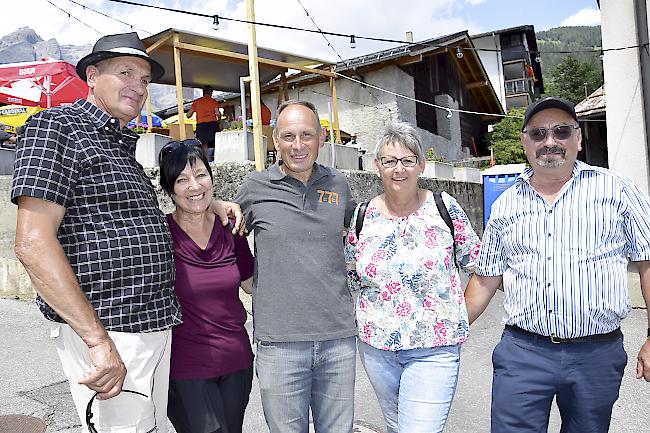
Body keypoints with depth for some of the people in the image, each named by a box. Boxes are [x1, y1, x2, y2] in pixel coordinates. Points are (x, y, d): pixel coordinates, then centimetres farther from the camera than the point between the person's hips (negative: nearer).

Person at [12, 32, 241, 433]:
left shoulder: (124, 145, 17)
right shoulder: (57, 126, -7)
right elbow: (34, 243, -17)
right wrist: (99, 341, -21)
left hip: (156, 327, 8)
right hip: (104, 332, -8)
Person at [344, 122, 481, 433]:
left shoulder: (444, 207, -7)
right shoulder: (361, 217, -1)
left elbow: (477, 261, 4)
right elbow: (351, 278, 11)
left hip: (434, 349, -3)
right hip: (376, 346, 3)